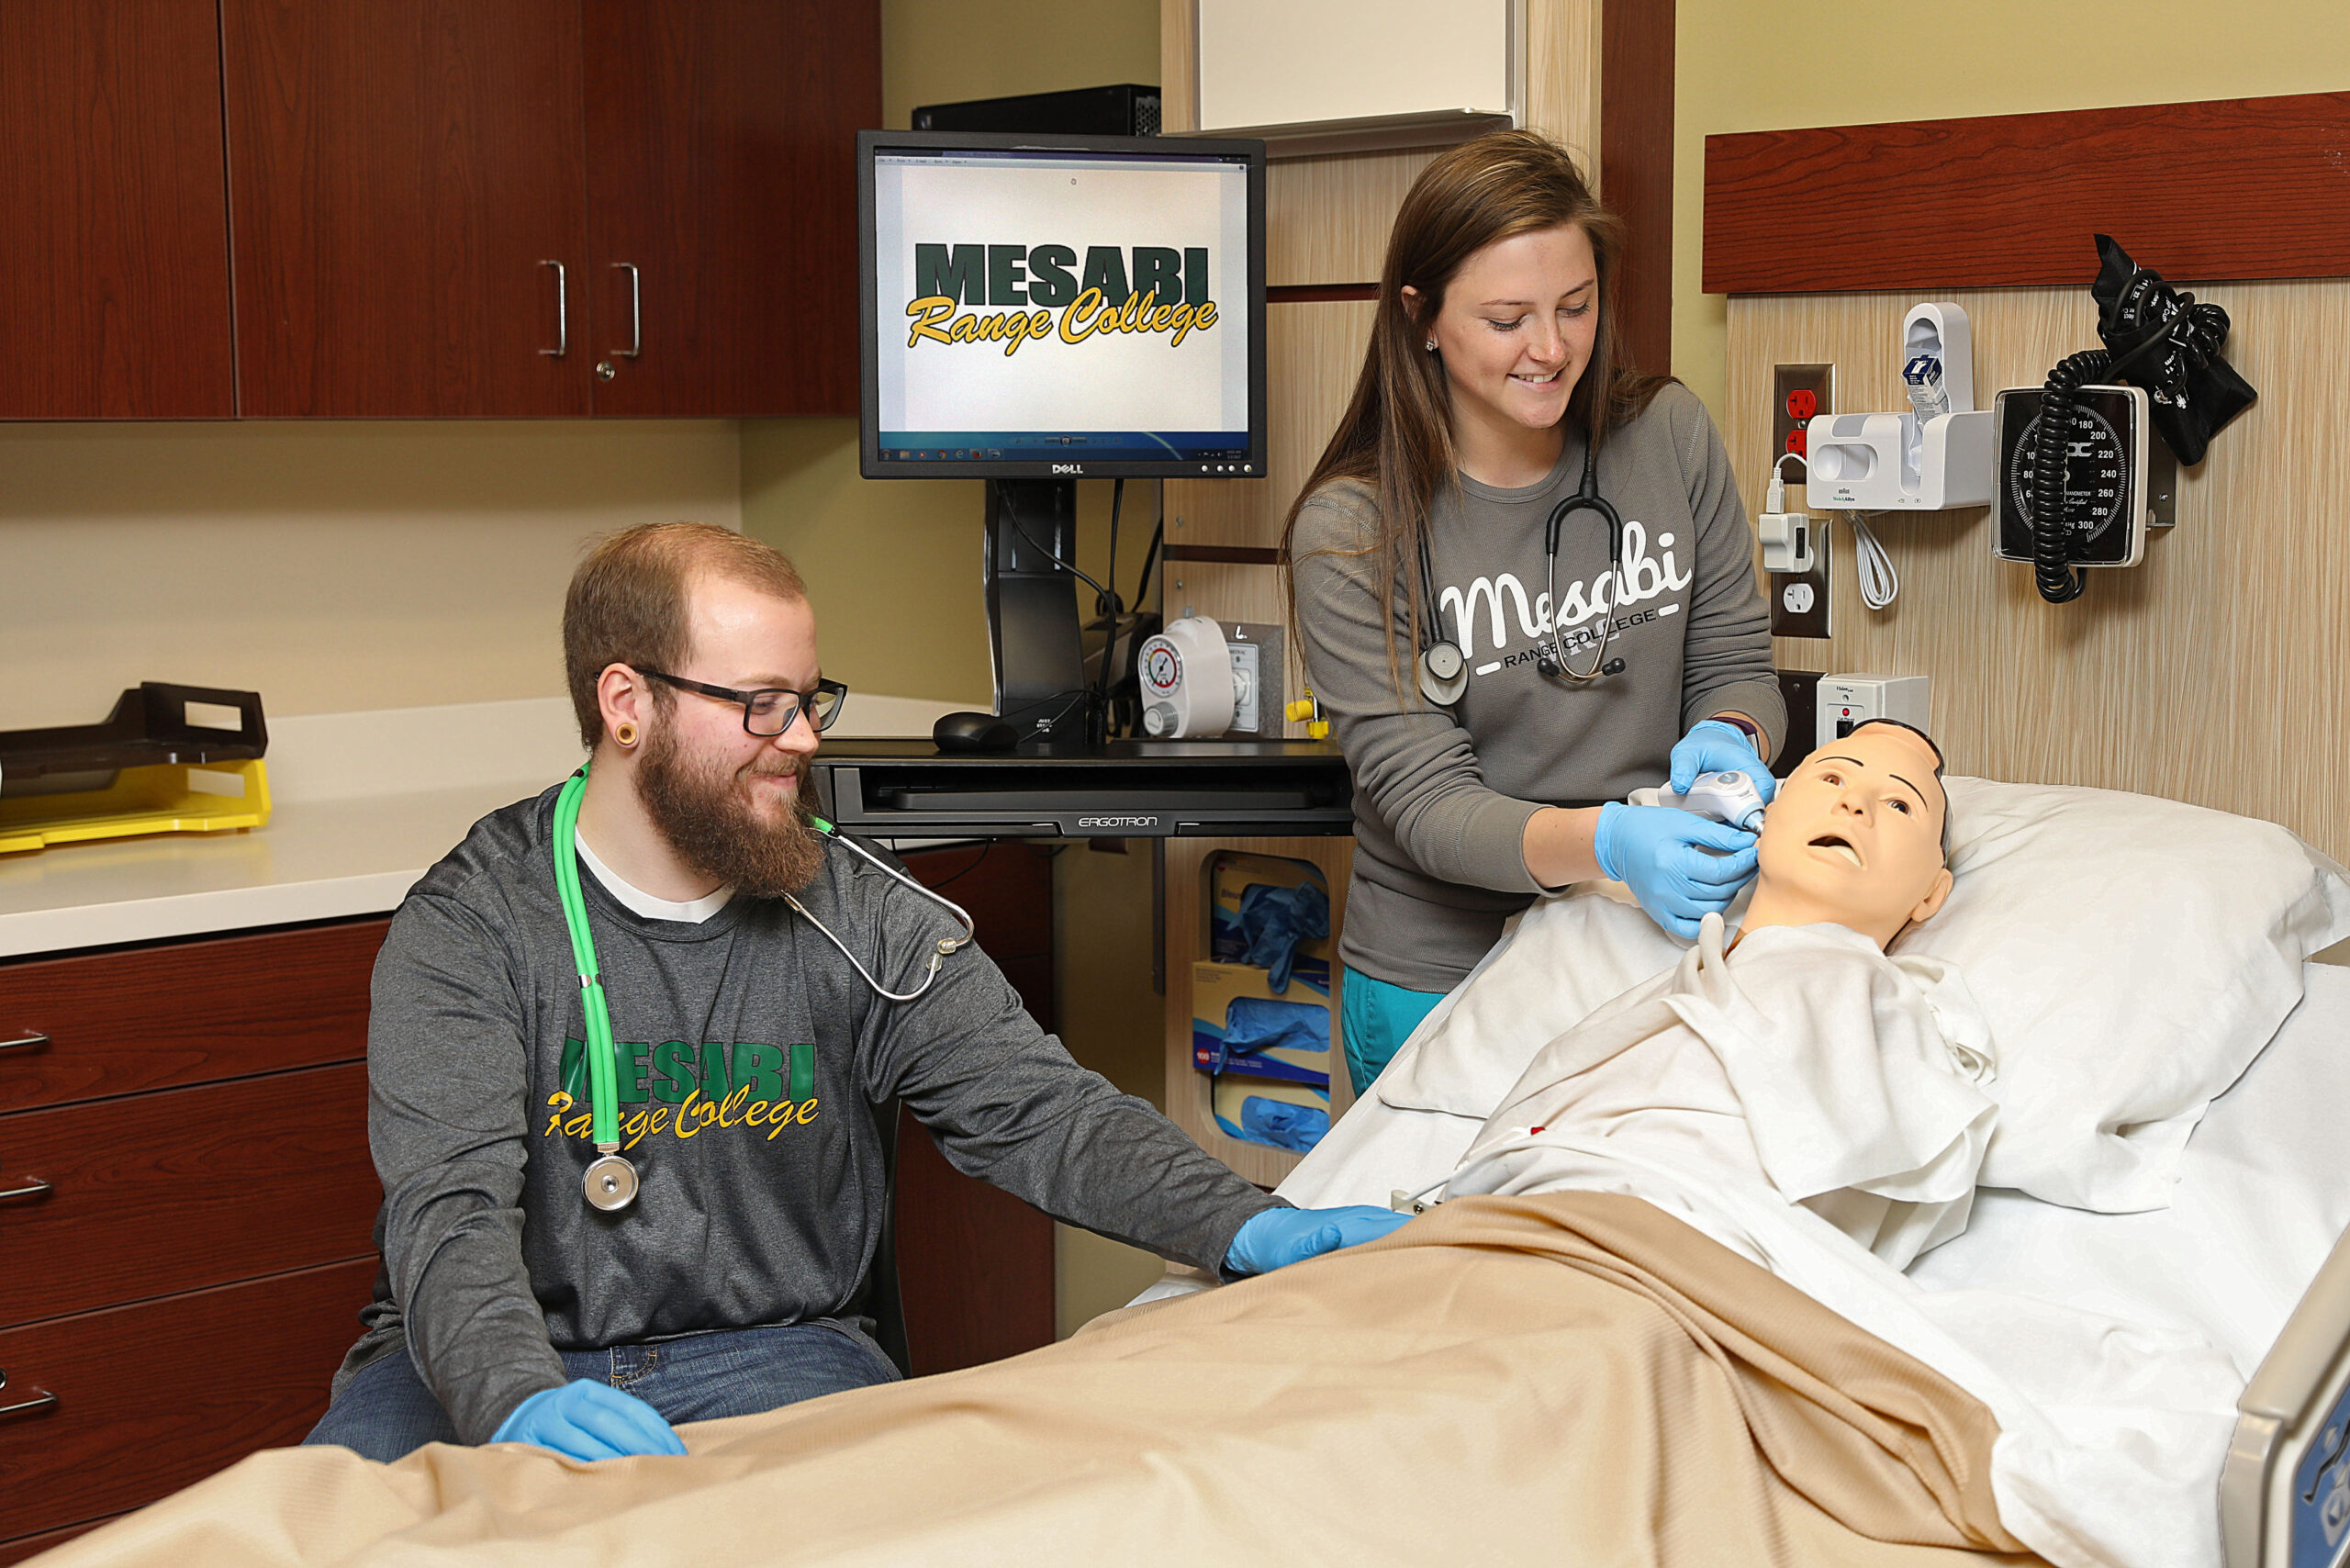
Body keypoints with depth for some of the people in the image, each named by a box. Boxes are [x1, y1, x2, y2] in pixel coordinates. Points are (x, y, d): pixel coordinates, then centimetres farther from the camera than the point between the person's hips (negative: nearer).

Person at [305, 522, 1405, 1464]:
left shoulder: (863, 924, 3)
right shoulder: (468, 928, -6)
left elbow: (1037, 1109, -4)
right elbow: (449, 1210, -19)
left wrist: (1242, 1227, -22)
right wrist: (520, 1401, -40)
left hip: (768, 1349, 1)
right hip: (500, 1365, -1)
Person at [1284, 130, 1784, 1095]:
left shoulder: (1669, 437, -3)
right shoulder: (1351, 532, -15)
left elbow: (1736, 665, 4)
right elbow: (1424, 803, -18)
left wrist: (1728, 740, -21)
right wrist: (1606, 842, -37)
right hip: (1442, 981, -3)